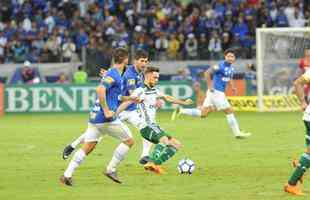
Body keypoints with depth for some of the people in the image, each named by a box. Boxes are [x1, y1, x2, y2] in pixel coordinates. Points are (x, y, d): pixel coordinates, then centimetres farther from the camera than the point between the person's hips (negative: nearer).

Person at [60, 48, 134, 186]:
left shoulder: (112, 73, 18)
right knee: (129, 141, 5)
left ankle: (67, 175, -3)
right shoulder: (114, 74, -12)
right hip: (106, 118, -9)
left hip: (95, 116, 9)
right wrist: (106, 110, -23)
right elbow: (100, 90, -26)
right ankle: (111, 169, 6)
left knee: (87, 148, 6)